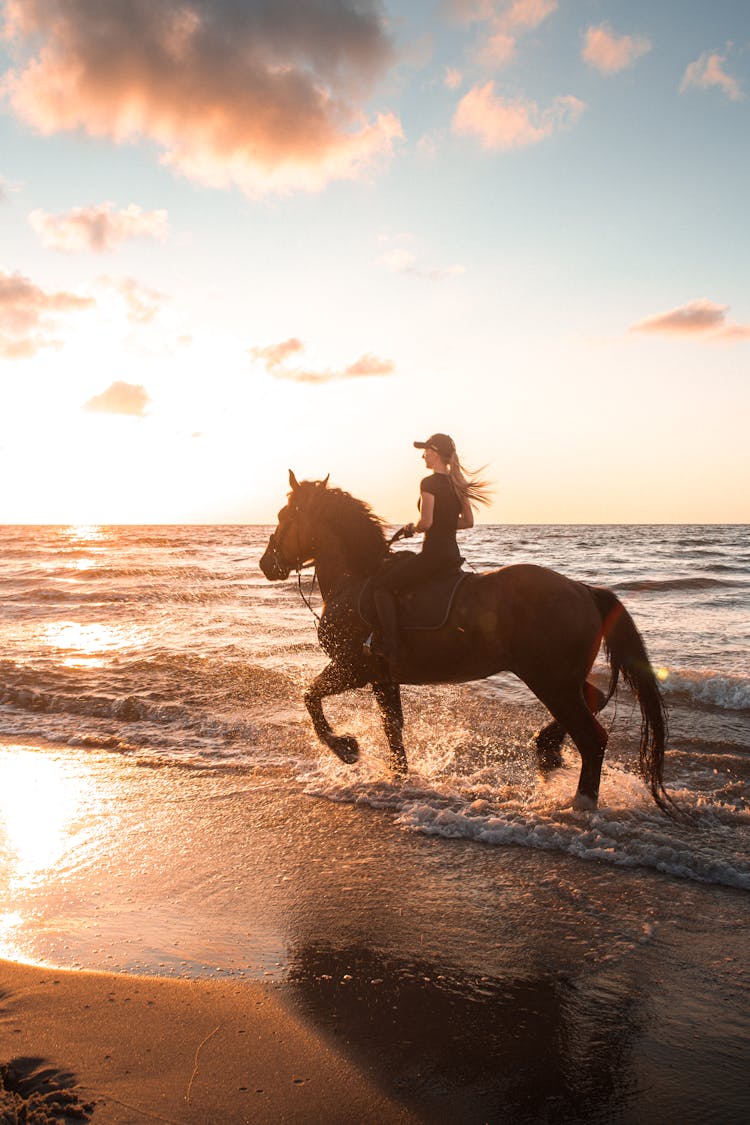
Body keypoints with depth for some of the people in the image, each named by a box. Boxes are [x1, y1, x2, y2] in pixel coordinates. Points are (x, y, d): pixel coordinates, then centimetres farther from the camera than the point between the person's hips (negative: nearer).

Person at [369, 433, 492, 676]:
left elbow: (425, 522, -21)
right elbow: (468, 521, 15)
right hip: (453, 553, 9)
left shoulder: (429, 483, -14)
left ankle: (391, 653, -13)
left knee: (381, 585, -3)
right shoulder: (458, 483, 11)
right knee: (400, 559, 30)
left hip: (433, 553, -9)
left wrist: (412, 528, -1)